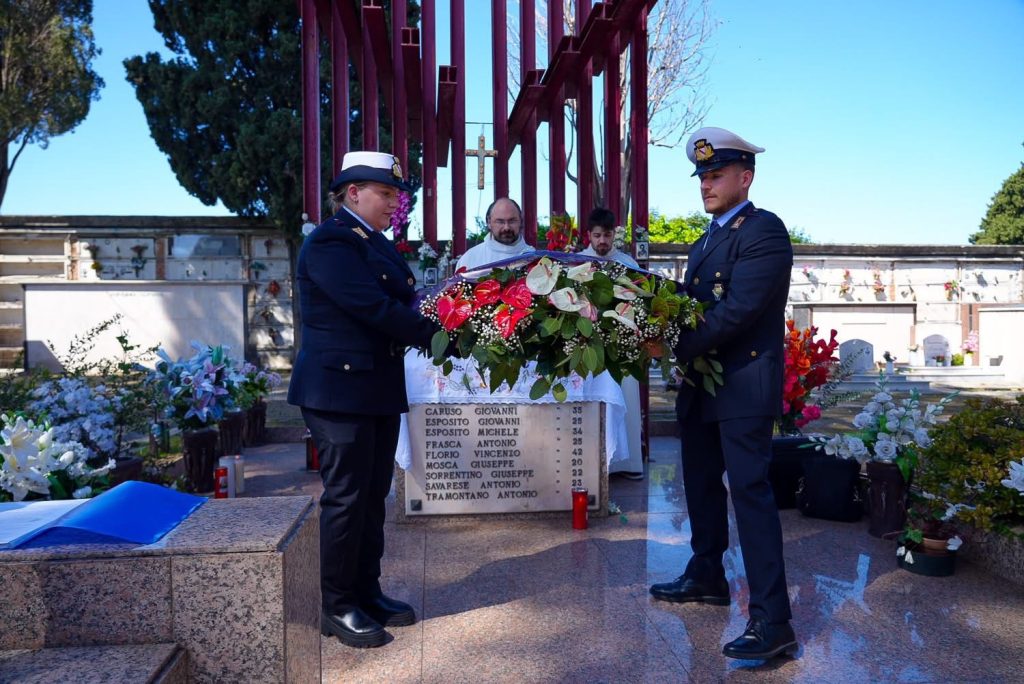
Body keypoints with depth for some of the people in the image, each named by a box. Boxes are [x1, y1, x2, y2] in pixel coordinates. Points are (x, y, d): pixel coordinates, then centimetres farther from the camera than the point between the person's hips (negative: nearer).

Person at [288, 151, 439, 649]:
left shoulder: (376, 242, 16)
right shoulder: (329, 242, -12)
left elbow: (401, 302, 8)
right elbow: (373, 306, -21)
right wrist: (436, 336, -17)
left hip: (379, 388, 9)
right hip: (340, 388, -8)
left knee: (373, 496, 14)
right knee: (346, 497, 0)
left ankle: (367, 592, 27)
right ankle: (338, 607, 15)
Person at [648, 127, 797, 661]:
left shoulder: (764, 231, -12)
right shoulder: (704, 243, 18)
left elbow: (737, 310, -22)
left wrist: (676, 348, -20)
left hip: (745, 385, -9)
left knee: (749, 490, -7)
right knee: (701, 483, 18)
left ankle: (771, 621, 1)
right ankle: (706, 577, 36)